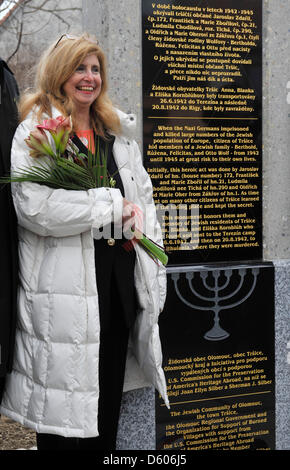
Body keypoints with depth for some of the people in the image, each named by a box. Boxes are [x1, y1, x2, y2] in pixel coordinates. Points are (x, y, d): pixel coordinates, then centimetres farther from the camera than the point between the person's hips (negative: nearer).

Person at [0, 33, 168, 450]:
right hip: (65, 294, -6)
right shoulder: (35, 132, -2)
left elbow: (144, 200, 19)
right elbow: (36, 207, -18)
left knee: (108, 406, 15)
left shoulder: (119, 133, 17)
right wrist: (113, 207, -12)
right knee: (65, 416, 2)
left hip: (121, 286, 6)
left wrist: (154, 277, 7)